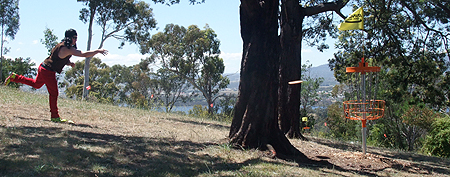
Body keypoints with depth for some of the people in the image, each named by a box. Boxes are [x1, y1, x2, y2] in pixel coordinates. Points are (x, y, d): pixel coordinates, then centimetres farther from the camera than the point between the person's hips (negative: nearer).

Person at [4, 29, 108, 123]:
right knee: (54, 94, -2)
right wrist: (98, 51, -26)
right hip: (48, 71, -10)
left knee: (36, 84, 33)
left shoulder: (63, 45, 7)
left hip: (43, 68, 10)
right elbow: (84, 54, -31)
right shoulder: (67, 49, -24)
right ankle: (55, 117, 5)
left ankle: (14, 77, 36)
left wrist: (69, 63, 2)